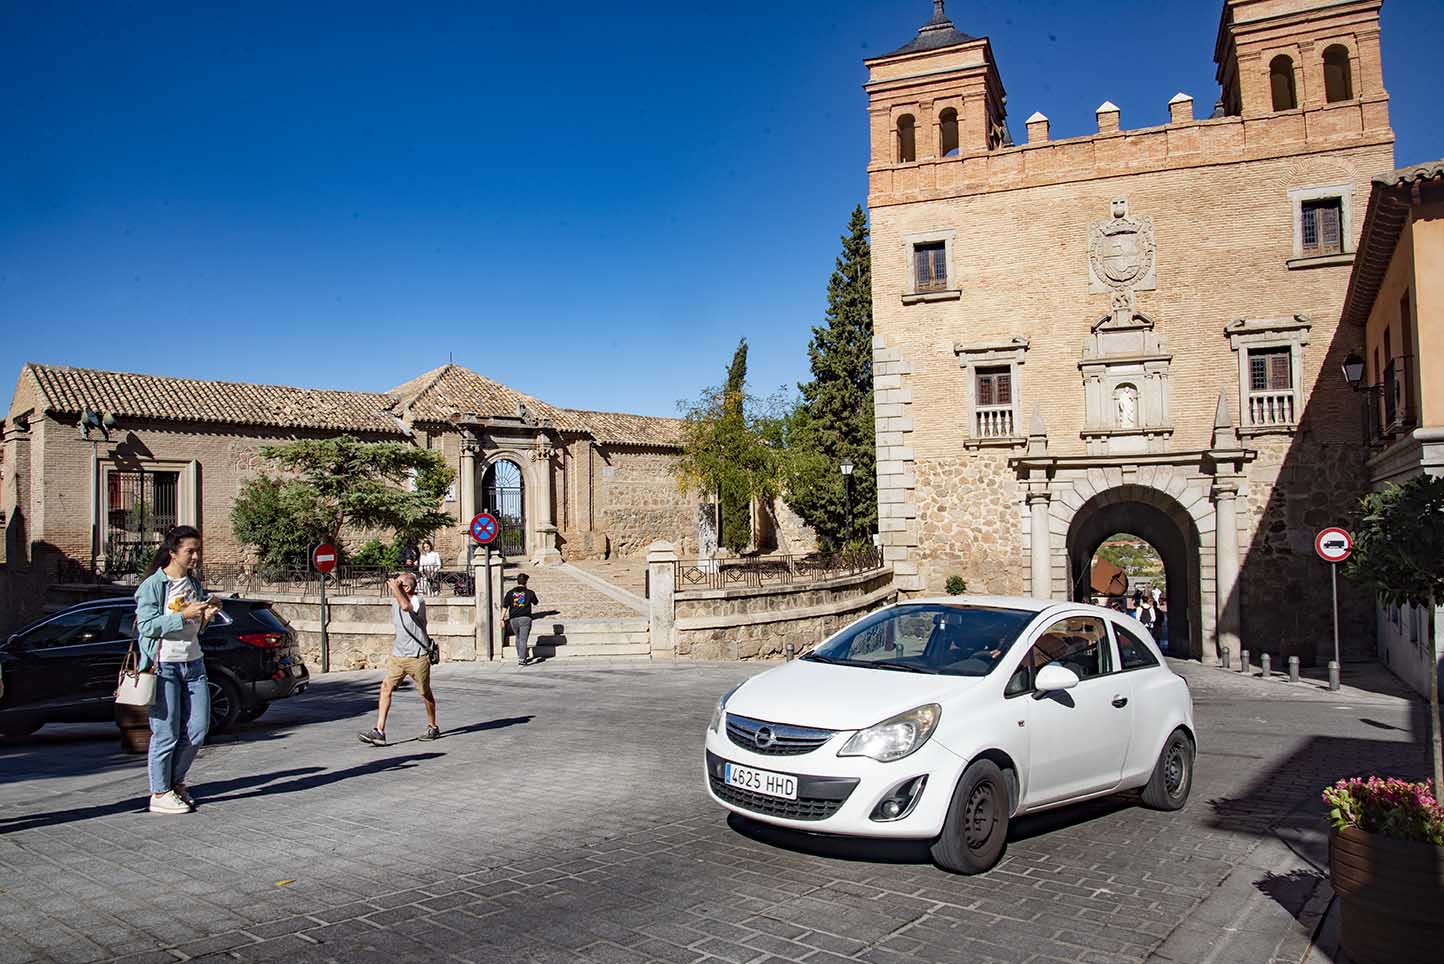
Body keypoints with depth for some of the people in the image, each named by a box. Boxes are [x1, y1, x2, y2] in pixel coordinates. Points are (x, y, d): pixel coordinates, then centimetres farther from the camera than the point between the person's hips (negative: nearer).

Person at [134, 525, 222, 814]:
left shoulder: (194, 583, 13)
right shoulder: (152, 585, -7)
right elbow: (147, 626, -16)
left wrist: (207, 615, 2)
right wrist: (184, 615, -21)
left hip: (193, 663, 7)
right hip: (163, 665, -7)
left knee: (197, 730, 7)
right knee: (166, 733, -2)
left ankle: (176, 782, 25)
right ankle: (160, 794, 11)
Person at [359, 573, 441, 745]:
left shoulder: (418, 601, -15)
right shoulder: (395, 601, 7)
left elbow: (406, 606, -41)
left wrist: (394, 586, -28)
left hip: (417, 656, -6)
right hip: (398, 654, 6)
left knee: (425, 692, 8)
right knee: (386, 687, -8)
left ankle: (432, 728, 27)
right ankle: (379, 732, -10)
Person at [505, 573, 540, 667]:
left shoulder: (510, 593, 4)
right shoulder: (529, 593, 0)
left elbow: (505, 607, -1)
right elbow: (536, 602, 17)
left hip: (513, 619, 3)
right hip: (525, 618, -3)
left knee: (518, 638, 22)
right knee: (523, 639, -4)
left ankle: (520, 657, 29)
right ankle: (521, 659, -12)